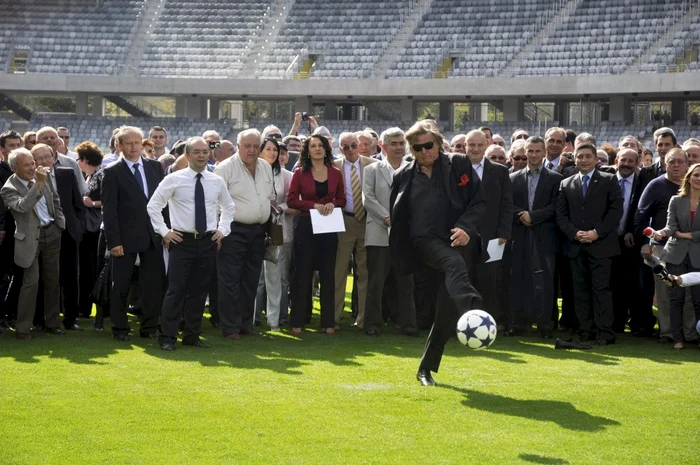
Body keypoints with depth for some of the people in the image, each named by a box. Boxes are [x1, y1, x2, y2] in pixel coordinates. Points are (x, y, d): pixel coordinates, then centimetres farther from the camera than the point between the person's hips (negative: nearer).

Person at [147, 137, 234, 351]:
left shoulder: (217, 182, 6)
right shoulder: (174, 180, -4)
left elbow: (228, 207, 22)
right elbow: (153, 205, 0)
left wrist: (222, 230, 11)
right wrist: (164, 231, -5)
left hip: (208, 242, 4)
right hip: (182, 241, -4)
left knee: (199, 291, 8)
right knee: (176, 289, -6)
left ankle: (192, 335, 18)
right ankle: (167, 337, 0)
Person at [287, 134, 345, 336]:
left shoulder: (335, 173, 6)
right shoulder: (300, 173, 0)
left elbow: (342, 199, 10)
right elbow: (291, 200, -4)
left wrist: (332, 204, -11)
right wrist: (314, 205, -15)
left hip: (329, 228, 2)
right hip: (306, 227, -2)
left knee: (328, 274, 6)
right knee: (303, 274, 1)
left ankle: (328, 321, 12)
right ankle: (298, 321, 6)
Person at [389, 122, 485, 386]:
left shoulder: (459, 165, 4)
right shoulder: (404, 177, 9)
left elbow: (479, 201, 2)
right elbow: (396, 216, 16)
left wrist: (466, 227, -14)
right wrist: (400, 254, 9)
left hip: (454, 240, 2)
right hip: (424, 242, -1)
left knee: (447, 309, 0)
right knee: (455, 265, -36)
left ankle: (426, 368, 16)